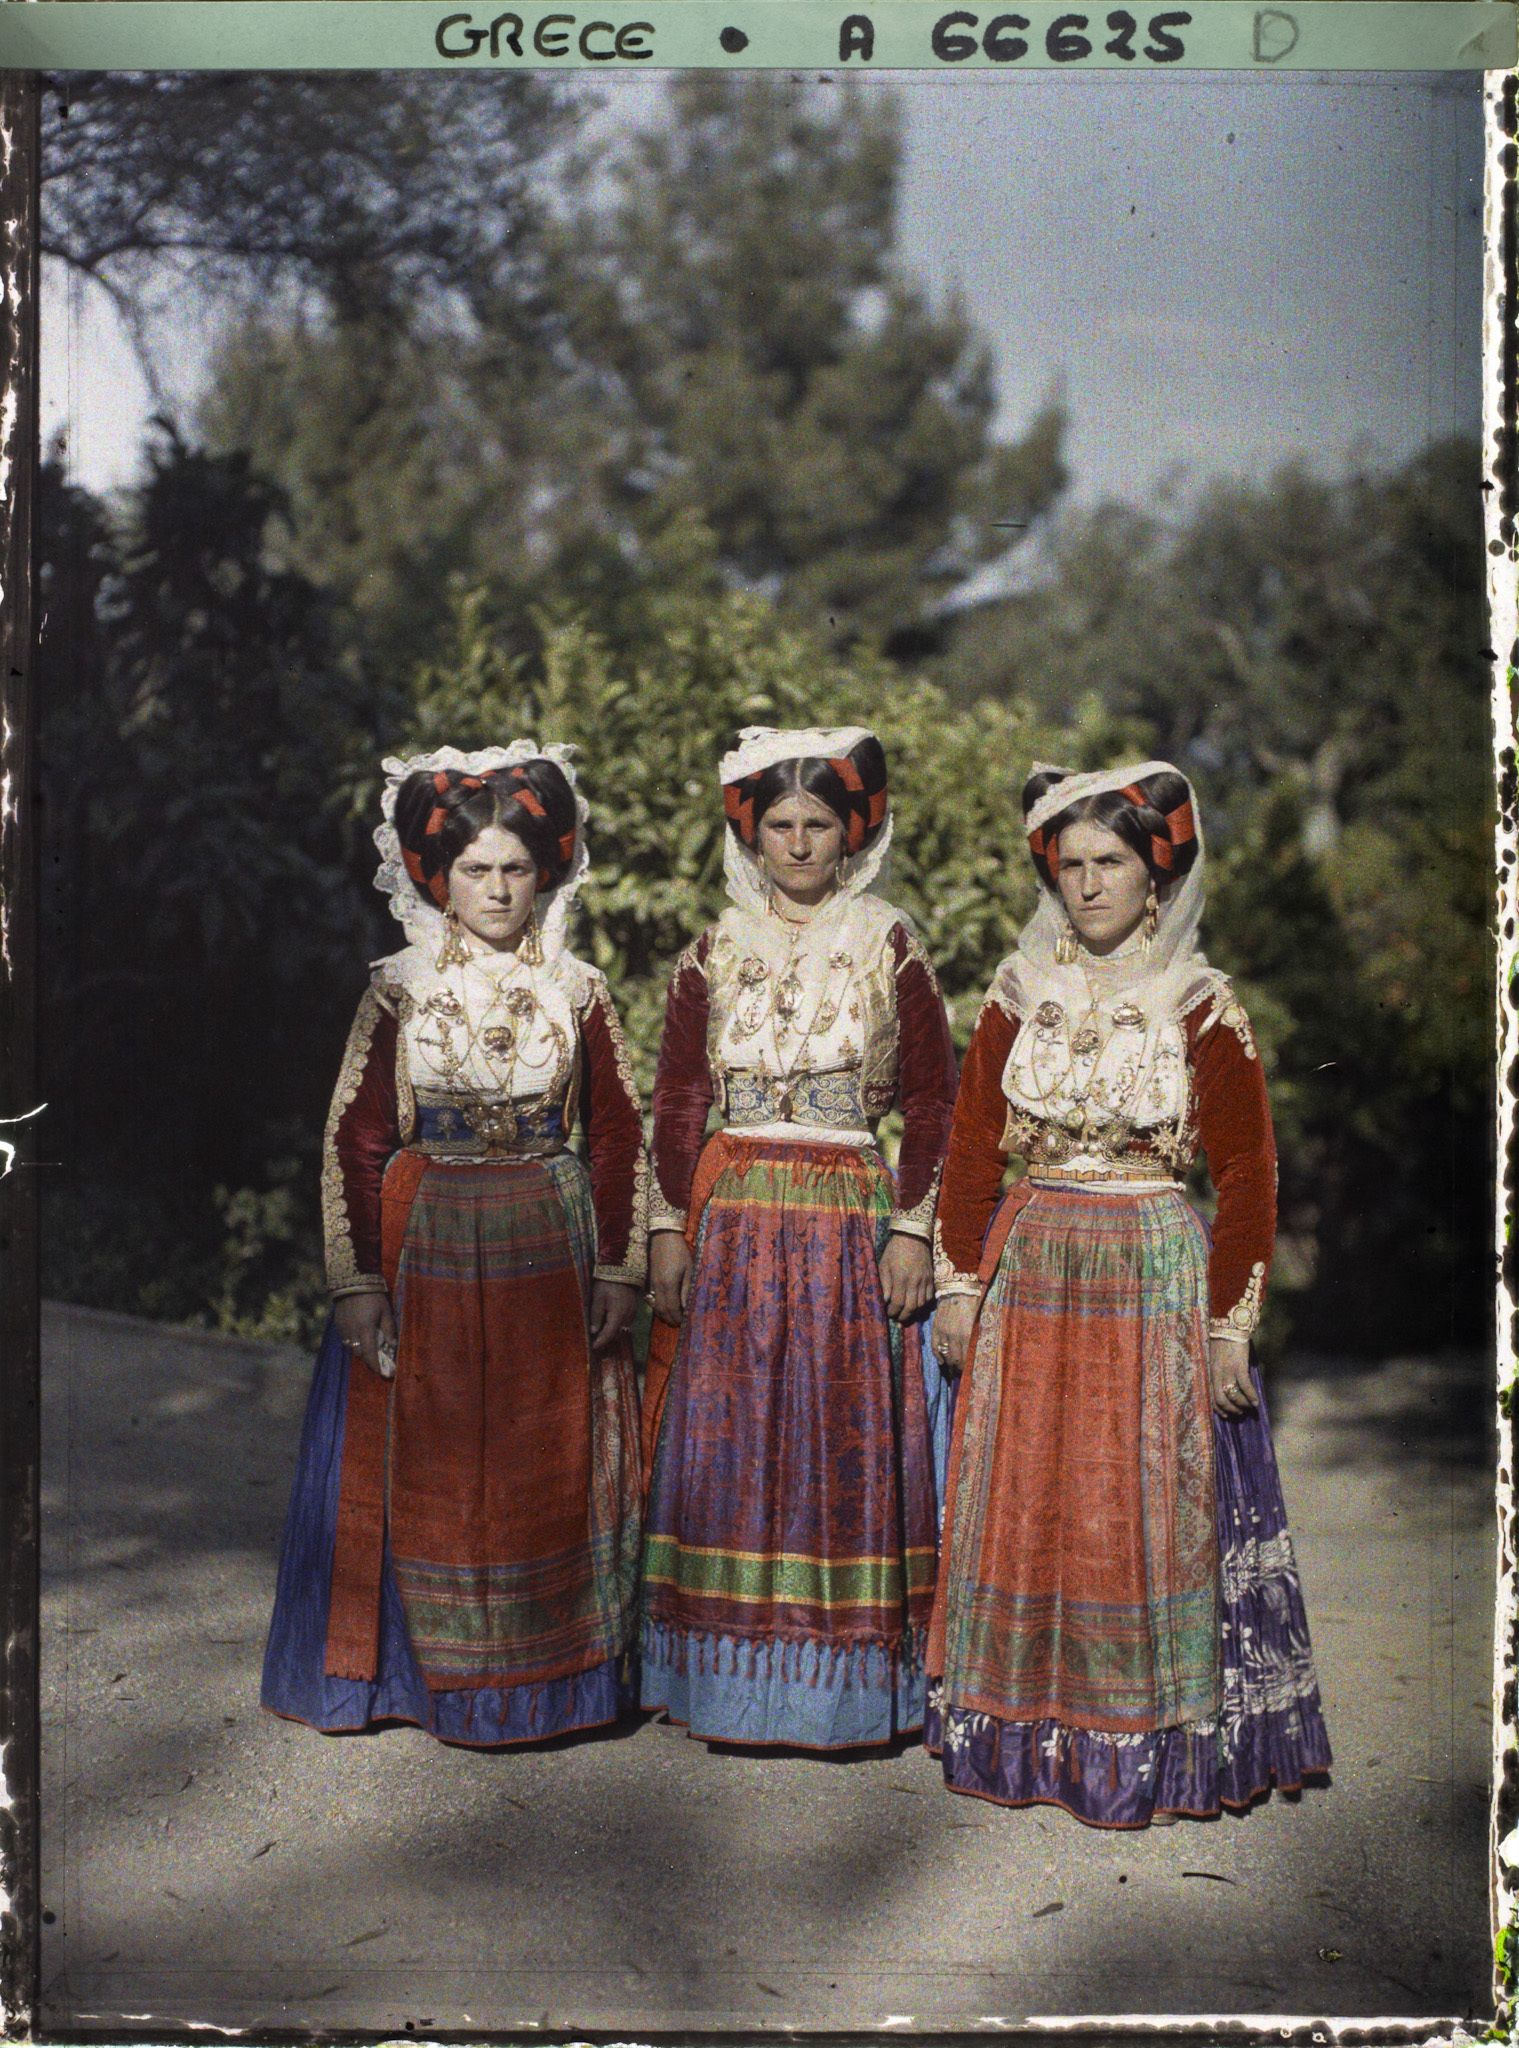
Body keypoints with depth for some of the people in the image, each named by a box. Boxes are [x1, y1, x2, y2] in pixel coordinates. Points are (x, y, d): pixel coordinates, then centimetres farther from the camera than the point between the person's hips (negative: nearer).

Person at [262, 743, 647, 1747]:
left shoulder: (578, 991, 1)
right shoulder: (400, 990, -2)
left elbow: (620, 1136, 4)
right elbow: (353, 1140, -2)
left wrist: (620, 1271, 0)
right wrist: (357, 1280, -7)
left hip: (550, 1248, 1)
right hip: (427, 1246, -1)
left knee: (549, 1461, 7)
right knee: (425, 1464, 5)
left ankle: (548, 1669, 21)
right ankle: (424, 1666, 21)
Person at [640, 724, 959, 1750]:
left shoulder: (891, 949, 1)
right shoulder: (715, 954, 7)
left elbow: (935, 1100, 0)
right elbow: (678, 1100, 8)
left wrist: (913, 1230, -7)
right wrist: (670, 1226, 0)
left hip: (847, 1219, -2)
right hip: (730, 1217, 2)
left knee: (842, 1435, 0)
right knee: (726, 1438, 3)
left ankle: (843, 1676, 11)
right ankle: (734, 1672, 14)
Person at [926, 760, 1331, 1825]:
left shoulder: (1203, 1006, -5)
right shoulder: (1020, 993, 4)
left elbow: (1249, 1174, -4)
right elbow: (972, 1147, 8)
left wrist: (1230, 1325, -7)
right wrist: (960, 1286, 4)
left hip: (1154, 1276, -3)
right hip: (1030, 1272, 3)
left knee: (1143, 1510, 2)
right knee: (1022, 1503, 8)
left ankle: (1146, 1737, 17)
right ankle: (1026, 1729, 23)